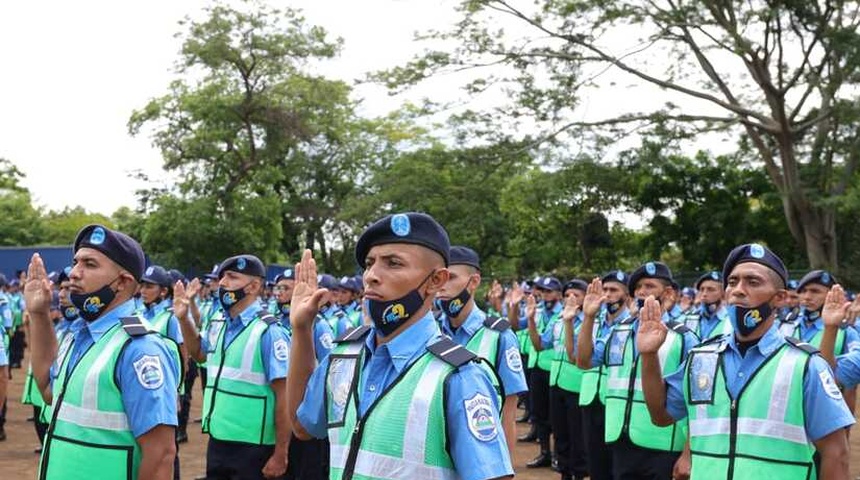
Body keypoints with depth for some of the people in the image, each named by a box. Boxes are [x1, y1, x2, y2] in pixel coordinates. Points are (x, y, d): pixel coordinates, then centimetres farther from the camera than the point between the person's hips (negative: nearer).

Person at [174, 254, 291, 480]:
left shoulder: (268, 332, -15)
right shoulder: (224, 328, 9)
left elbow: (285, 396, -18)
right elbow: (199, 352, 30)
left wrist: (280, 455, -20)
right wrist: (183, 319, 13)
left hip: (251, 449, -8)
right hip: (217, 442, 8)